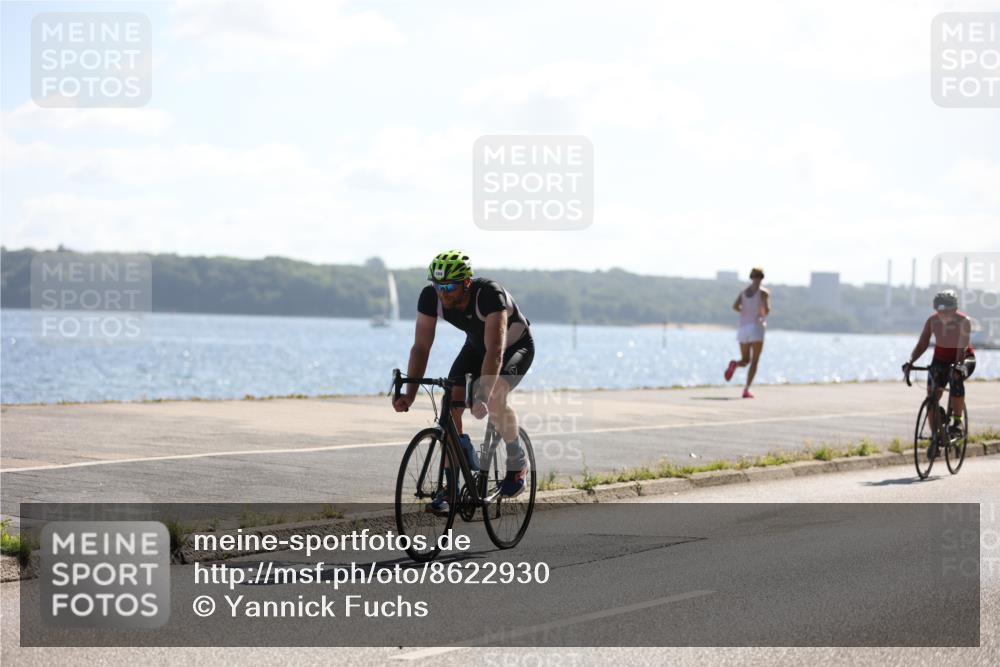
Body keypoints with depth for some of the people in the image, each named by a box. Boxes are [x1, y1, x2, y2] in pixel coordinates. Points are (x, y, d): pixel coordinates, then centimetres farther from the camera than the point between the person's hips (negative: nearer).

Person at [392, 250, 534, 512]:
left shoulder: (490, 294, -39)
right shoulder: (431, 297, -24)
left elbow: (495, 352, -45)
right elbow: (421, 347, -22)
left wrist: (483, 397, -56)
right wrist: (409, 393, -34)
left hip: (516, 346, -5)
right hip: (476, 345, 5)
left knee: (494, 399, -31)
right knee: (450, 406, -14)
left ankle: (518, 462, -6)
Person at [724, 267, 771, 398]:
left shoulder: (744, 292, 13)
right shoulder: (764, 292, -1)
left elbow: (735, 306, -2)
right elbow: (766, 309, -14)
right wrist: (764, 313, 10)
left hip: (743, 328, 4)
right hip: (756, 328, -4)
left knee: (745, 360, 15)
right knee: (754, 361, 0)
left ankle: (734, 364, -24)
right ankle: (746, 390, -16)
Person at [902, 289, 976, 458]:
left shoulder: (964, 321, -22)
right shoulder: (932, 321, -12)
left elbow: (963, 346, -33)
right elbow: (922, 344, -13)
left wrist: (958, 365, -49)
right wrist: (910, 362, -28)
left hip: (963, 359, -4)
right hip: (940, 360, 4)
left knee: (956, 379, -37)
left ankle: (957, 421, -23)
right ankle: (935, 439, 4)